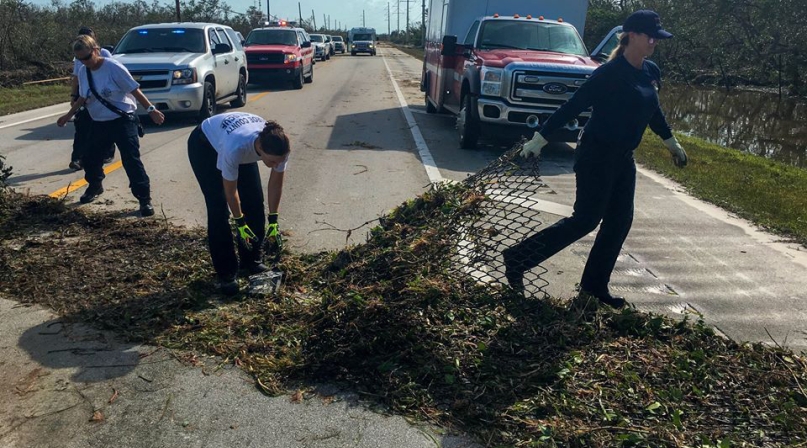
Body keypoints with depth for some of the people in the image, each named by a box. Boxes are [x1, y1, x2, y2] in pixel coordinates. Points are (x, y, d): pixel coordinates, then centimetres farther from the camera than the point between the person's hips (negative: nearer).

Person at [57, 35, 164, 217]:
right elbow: (83, 98, 17)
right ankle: (95, 187, 43)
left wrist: (151, 109, -20)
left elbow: (134, 90, -14)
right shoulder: (83, 72, 4)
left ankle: (145, 199, -5)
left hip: (123, 120, -7)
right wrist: (68, 115, 21)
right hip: (99, 124, 7)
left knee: (131, 160, -12)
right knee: (90, 158, 14)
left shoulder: (113, 67, -15)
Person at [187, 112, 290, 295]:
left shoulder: (280, 146, -32)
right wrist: (240, 223, -16)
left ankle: (252, 261, 16)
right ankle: (226, 273, -2)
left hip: (241, 138, 5)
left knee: (255, 201, -2)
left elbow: (276, 183, -14)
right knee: (218, 207, -12)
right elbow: (230, 190, -28)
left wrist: (273, 221, -9)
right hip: (205, 144, -5)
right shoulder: (235, 149, -46)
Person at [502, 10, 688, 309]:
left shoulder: (651, 72, 8)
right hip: (596, 155, -8)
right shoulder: (610, 73, -17)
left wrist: (671, 143, 32)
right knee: (586, 219, -7)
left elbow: (653, 111, 23)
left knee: (620, 221, 6)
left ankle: (595, 286, 17)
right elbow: (572, 107, -17)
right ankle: (517, 259, 1)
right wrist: (539, 140, -18)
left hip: (623, 159, 8)